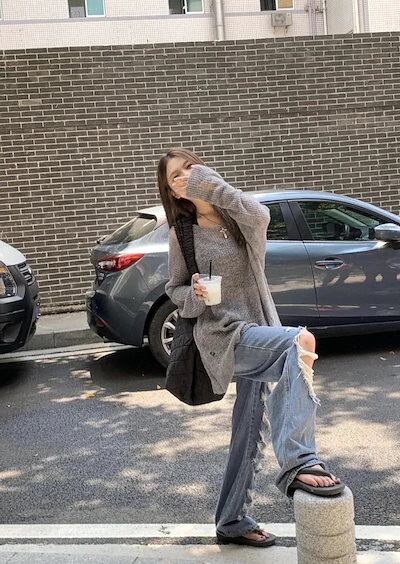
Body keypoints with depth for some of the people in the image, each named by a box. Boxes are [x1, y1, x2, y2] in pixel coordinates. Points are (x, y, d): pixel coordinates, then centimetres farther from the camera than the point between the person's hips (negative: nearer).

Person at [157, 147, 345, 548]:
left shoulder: (235, 216, 5)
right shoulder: (182, 232, 1)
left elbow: (260, 217, -20)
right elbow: (174, 290, 8)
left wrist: (211, 184, -14)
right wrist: (195, 296, -15)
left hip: (256, 332, 5)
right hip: (223, 333, -5)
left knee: (250, 429, 11)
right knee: (299, 342, -33)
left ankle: (232, 522, 28)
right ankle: (298, 463, -35)